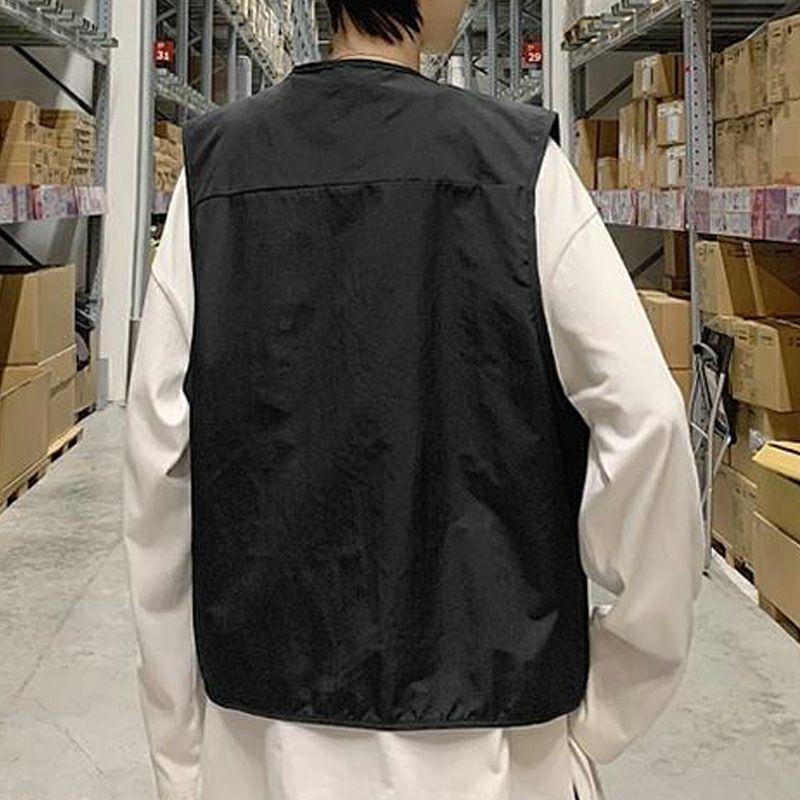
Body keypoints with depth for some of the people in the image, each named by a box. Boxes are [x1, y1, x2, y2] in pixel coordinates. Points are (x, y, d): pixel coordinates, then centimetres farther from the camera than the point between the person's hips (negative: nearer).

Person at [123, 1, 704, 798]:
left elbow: (159, 455, -4)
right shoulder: (519, 162, -9)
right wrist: (613, 700, -3)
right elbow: (643, 418, -15)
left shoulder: (217, 163, -3)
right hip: (482, 715, -2)